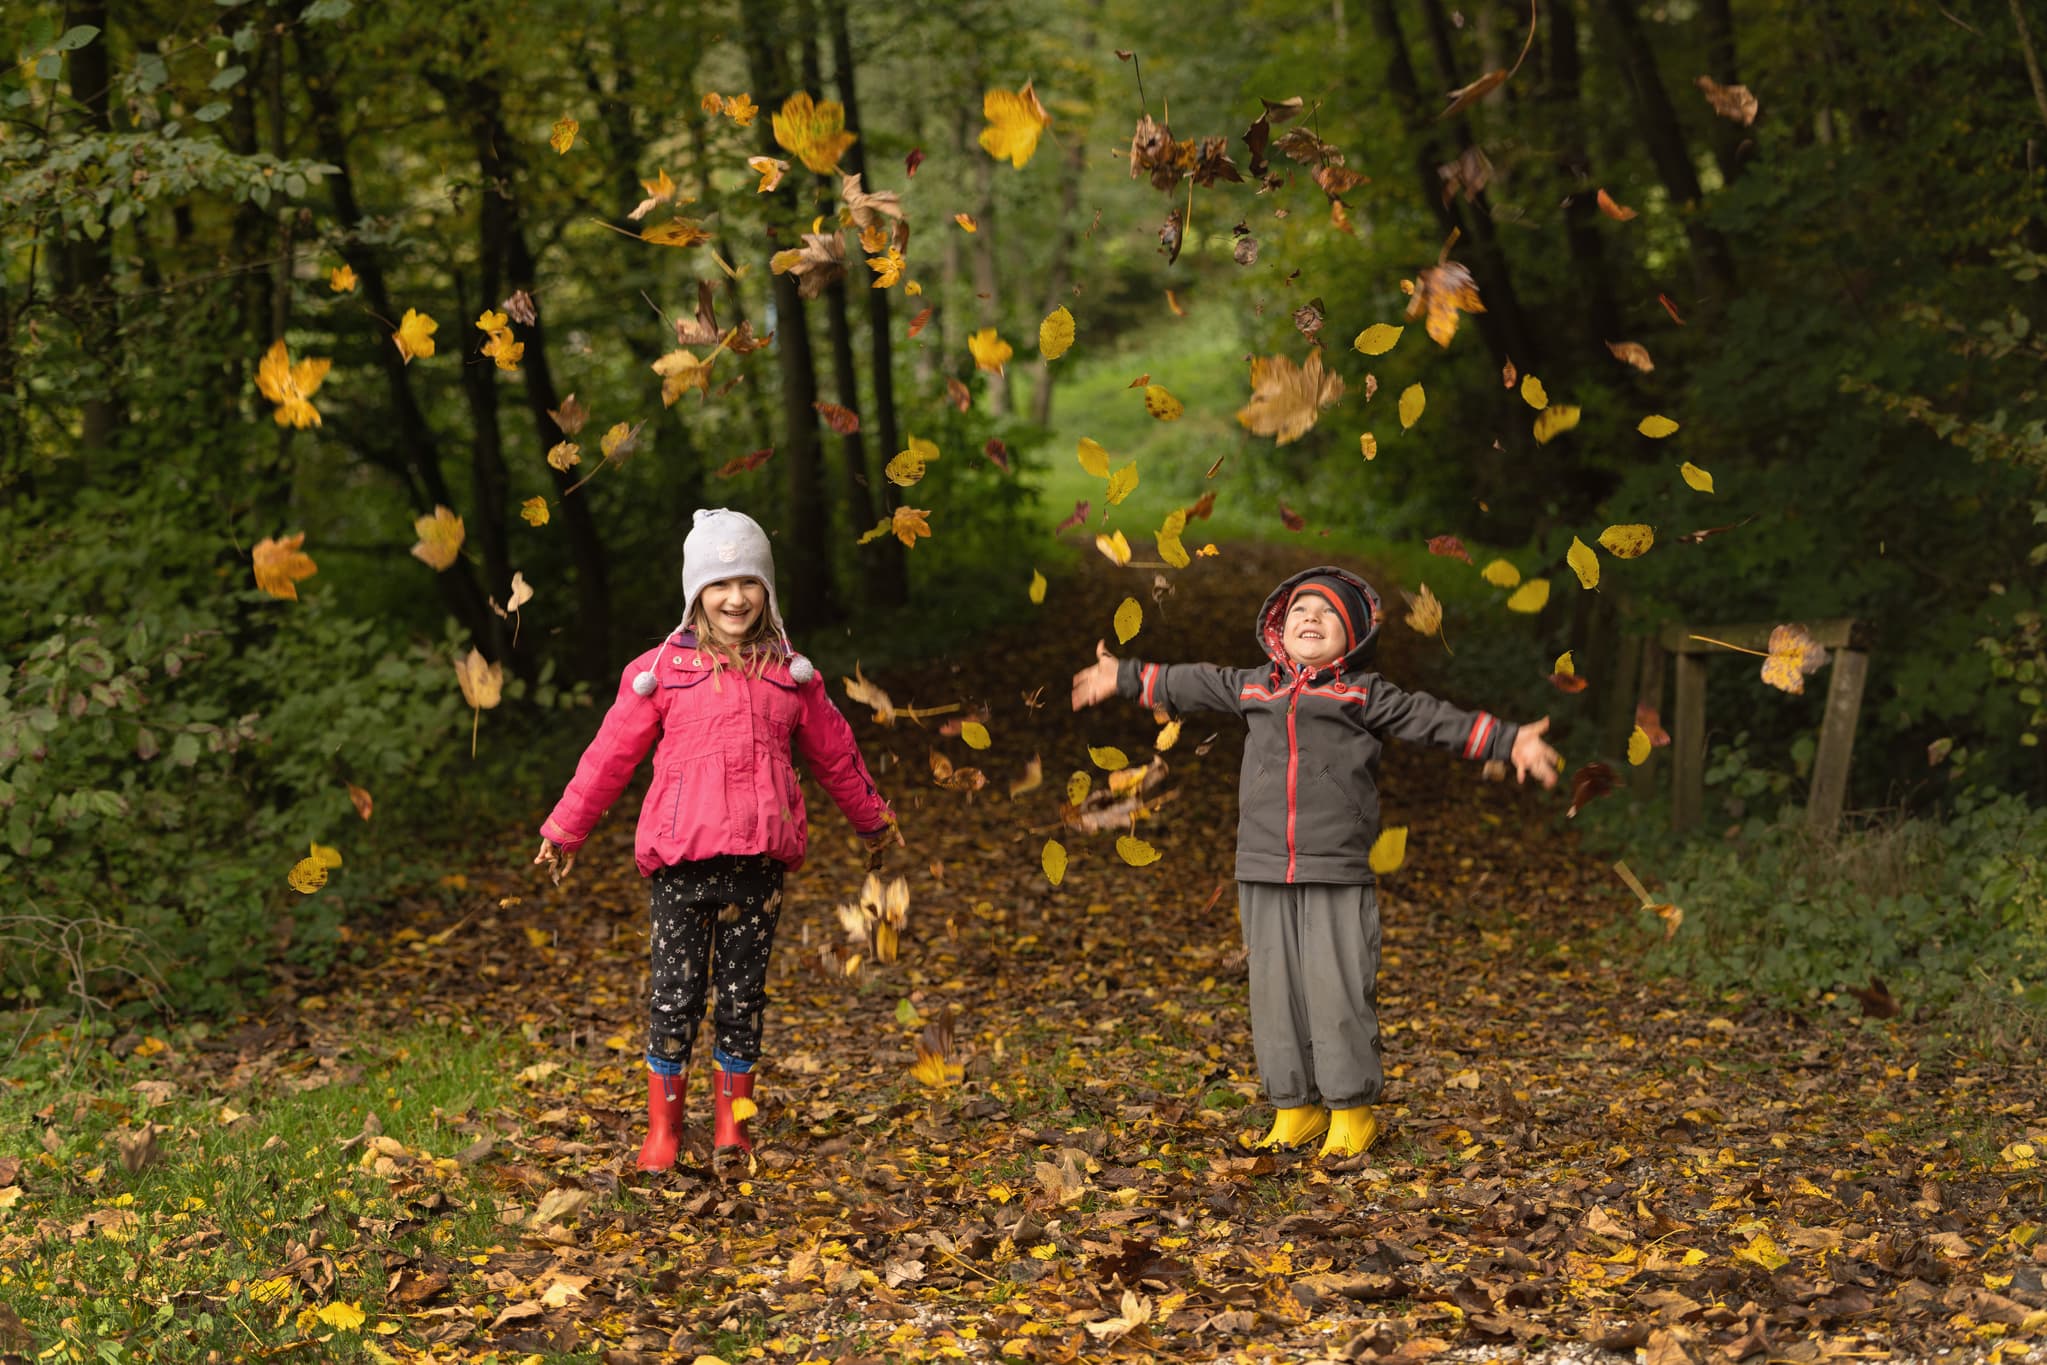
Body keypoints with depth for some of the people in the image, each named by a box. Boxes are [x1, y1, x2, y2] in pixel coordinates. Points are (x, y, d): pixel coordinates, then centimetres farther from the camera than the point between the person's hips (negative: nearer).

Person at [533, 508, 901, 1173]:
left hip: (759, 860, 2)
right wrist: (565, 829, 11)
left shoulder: (790, 675, 10)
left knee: (743, 994, 7)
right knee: (675, 994, -1)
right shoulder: (662, 671, 1)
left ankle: (731, 1123, 19)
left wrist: (873, 819, 32)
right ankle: (663, 1129, 10)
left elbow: (834, 753, 22)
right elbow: (611, 754, 7)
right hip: (682, 858, -2)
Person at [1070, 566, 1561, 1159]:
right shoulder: (1252, 687, 13)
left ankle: (1351, 1110, 8)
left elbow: (1432, 719, 0)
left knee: (1339, 993, -5)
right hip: (1263, 876, 4)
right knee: (1275, 993, 7)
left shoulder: (1364, 694, 2)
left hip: (1338, 878, -4)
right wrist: (1123, 678, 36)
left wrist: (1509, 742, -7)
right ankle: (1295, 1107, 19)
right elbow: (1190, 685, 27)